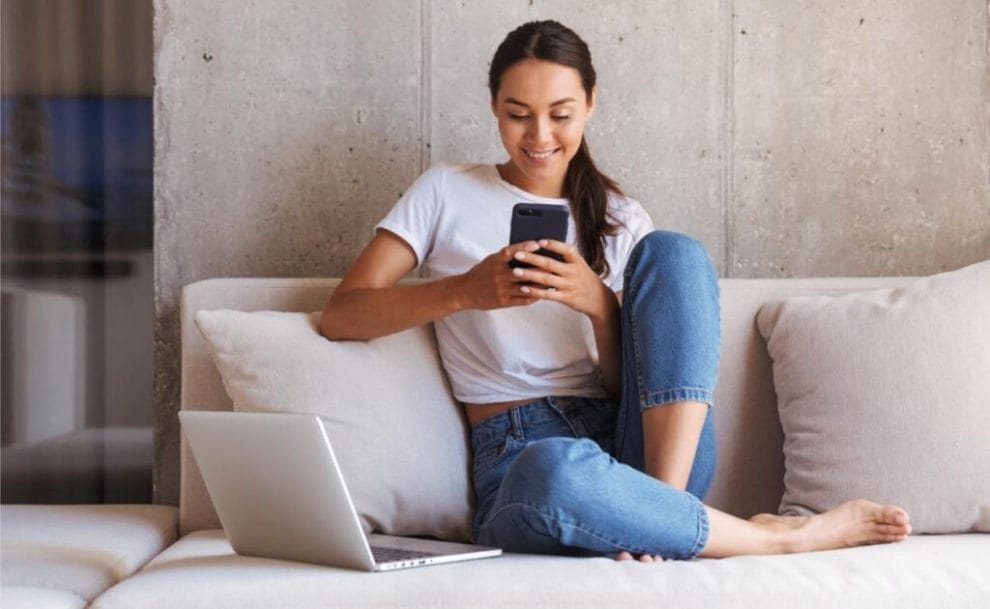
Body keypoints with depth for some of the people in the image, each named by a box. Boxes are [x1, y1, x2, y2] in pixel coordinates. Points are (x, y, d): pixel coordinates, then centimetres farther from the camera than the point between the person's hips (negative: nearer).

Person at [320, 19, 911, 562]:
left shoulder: (621, 220, 16)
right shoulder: (446, 193, 11)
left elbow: (626, 385, 7)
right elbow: (339, 316, 0)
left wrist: (601, 306, -13)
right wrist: (464, 291, -14)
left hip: (647, 448, 3)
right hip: (520, 455, -3)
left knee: (672, 252, -18)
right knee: (552, 472, -42)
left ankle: (658, 511, -27)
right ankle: (778, 535, -21)